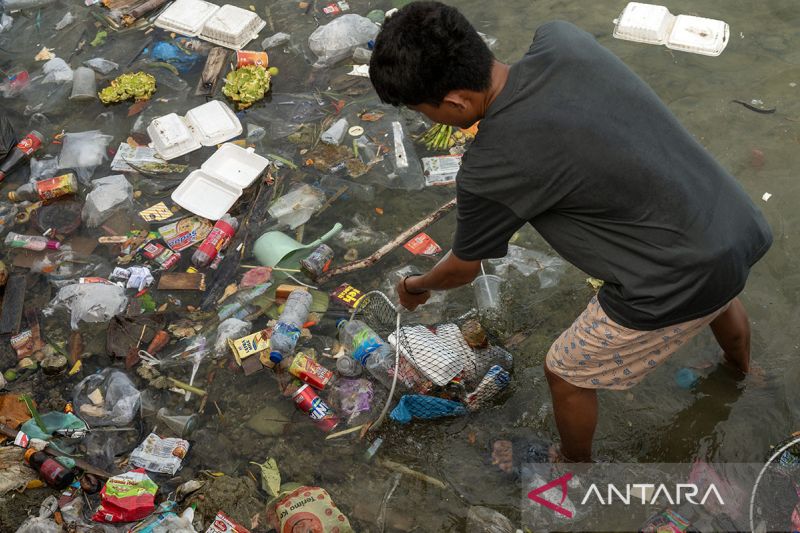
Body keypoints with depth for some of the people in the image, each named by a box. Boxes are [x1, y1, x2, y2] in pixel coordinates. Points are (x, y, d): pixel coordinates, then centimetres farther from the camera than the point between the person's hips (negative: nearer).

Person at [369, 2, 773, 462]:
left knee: (566, 374, 17)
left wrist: (417, 287, 17)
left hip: (676, 288, -8)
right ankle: (742, 368, 75)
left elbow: (463, 268, -2)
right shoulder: (560, 38, -8)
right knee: (719, 293, 42)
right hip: (742, 225, 8)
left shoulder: (491, 169, -23)